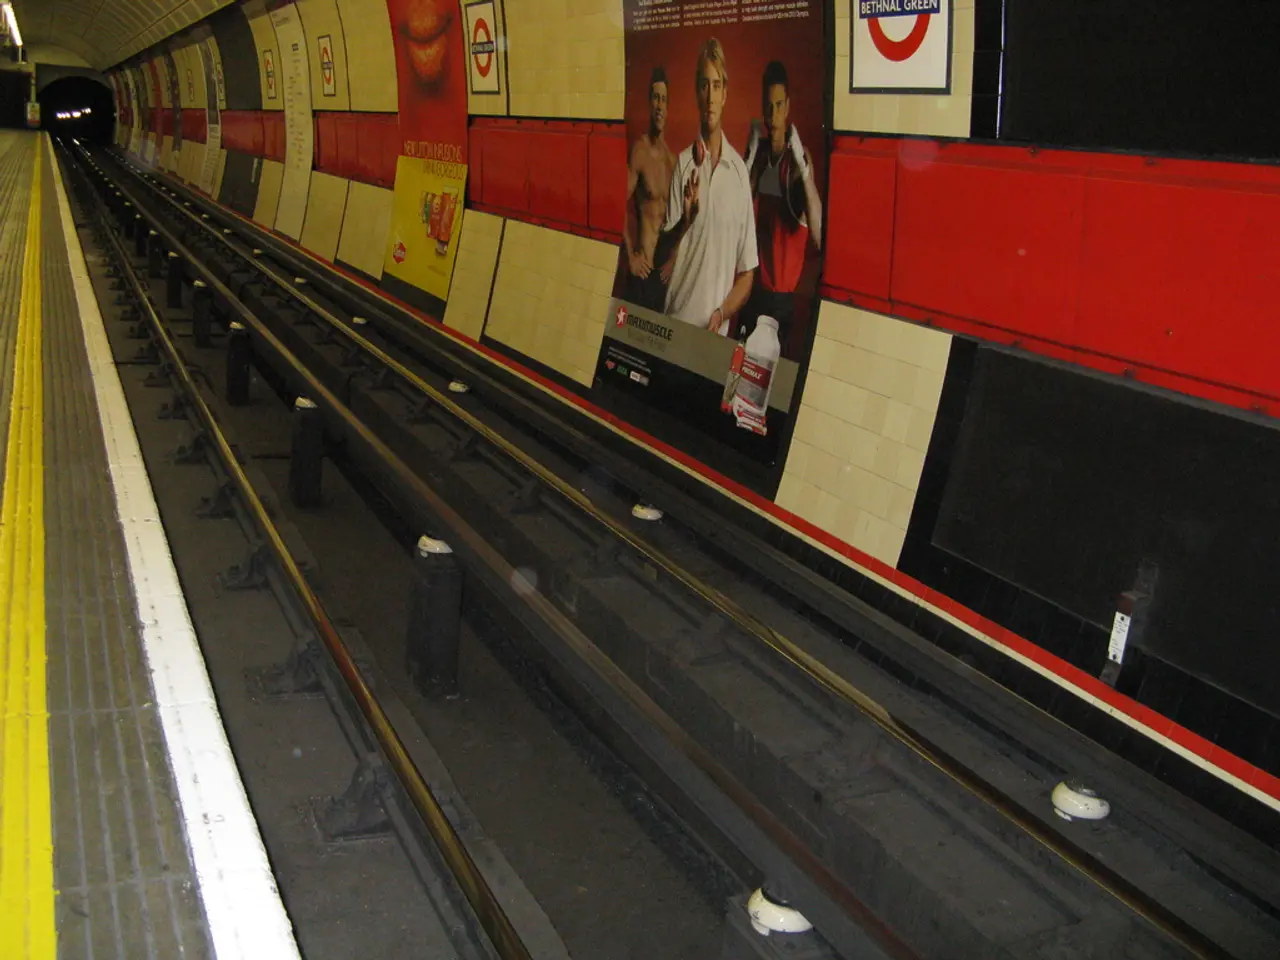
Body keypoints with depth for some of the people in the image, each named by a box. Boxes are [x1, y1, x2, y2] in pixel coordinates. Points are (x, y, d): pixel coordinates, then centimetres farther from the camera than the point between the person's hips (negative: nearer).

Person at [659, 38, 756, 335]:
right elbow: (665, 259, 3)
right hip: (676, 320, 0)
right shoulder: (683, 163, 3)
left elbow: (746, 274, 6)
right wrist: (686, 220, -14)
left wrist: (721, 313, -9)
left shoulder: (740, 170, 2)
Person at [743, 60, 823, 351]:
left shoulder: (801, 158, -9)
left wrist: (803, 168, -29)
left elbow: (818, 235, -20)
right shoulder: (757, 154, 5)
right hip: (753, 288, 4)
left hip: (783, 295, -4)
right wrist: (750, 158, -14)